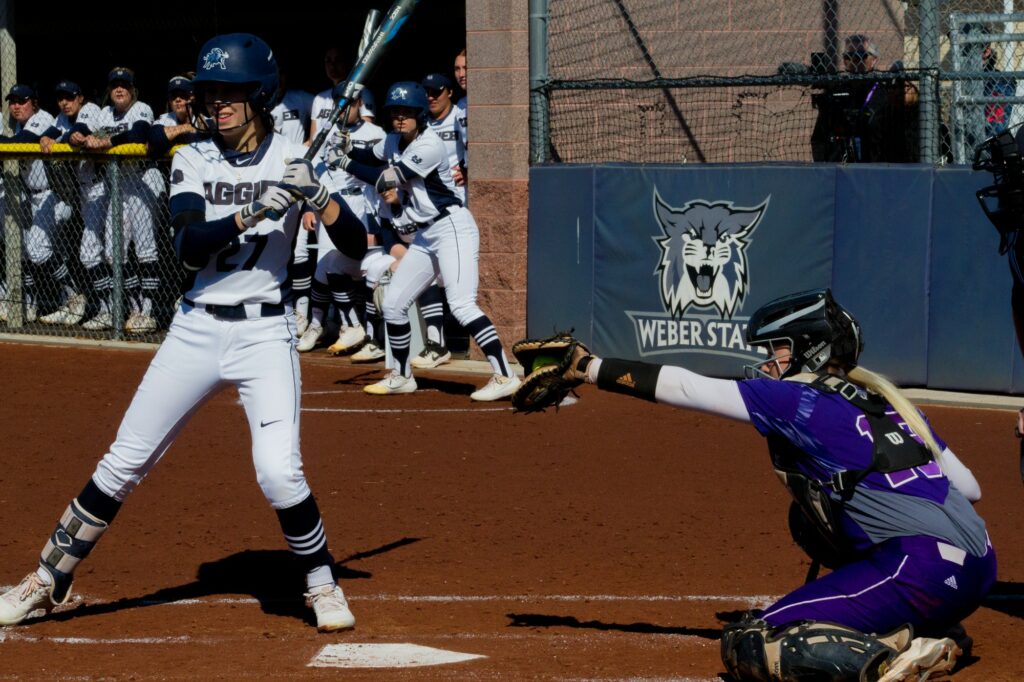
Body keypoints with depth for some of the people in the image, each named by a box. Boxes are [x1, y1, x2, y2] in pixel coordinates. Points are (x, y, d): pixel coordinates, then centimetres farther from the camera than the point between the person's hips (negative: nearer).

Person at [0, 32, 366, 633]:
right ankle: (50, 580, 18)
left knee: (279, 472, -17)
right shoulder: (193, 160, 2)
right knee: (123, 463, 5)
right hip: (196, 330, 3)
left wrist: (319, 197, -23)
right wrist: (253, 213, -25)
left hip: (265, 333, -2)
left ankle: (323, 586, 6)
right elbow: (189, 247, -13)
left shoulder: (292, 161, -3)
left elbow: (357, 246, -7)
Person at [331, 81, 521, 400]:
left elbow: (388, 179, -20)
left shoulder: (431, 146, -17)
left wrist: (345, 163, -13)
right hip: (423, 236, 9)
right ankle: (401, 376, 26)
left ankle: (504, 376, -23)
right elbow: (371, 158, 29)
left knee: (461, 304, -21)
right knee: (393, 303, 10)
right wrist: (347, 151, 6)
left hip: (452, 227, -9)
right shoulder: (392, 143, 9)